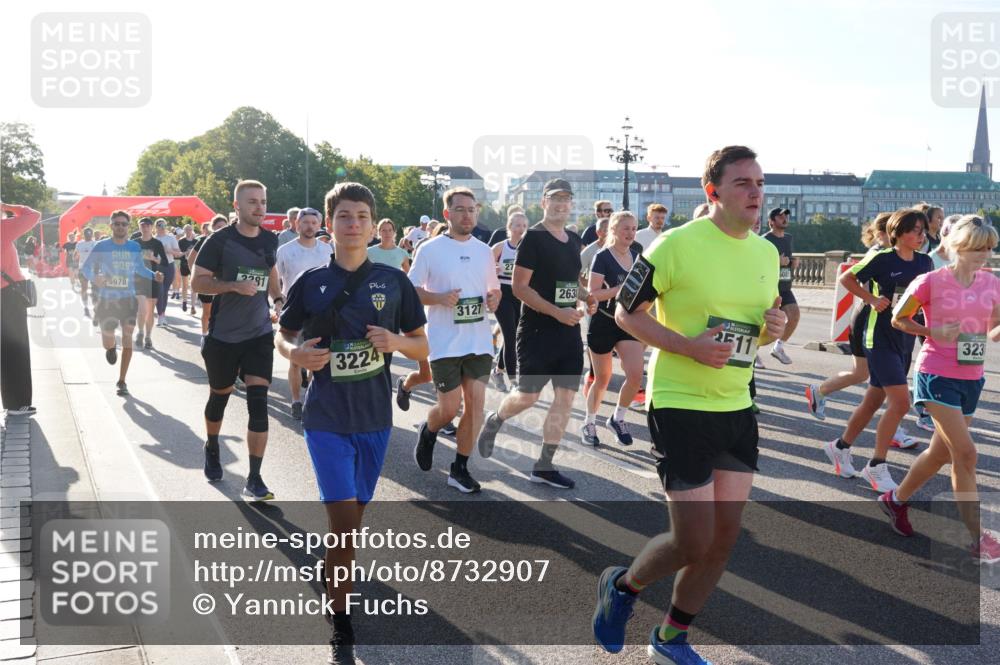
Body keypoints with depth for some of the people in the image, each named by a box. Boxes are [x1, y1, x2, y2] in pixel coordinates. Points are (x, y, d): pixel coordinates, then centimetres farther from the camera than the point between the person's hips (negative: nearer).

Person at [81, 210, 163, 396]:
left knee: (127, 336, -10)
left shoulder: (135, 247, 2)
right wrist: (94, 278, -23)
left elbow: (140, 268, 15)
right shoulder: (102, 246, -5)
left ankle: (121, 381, 1)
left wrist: (154, 275, -4)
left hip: (128, 298, 1)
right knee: (108, 344, 3)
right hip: (106, 299, -1)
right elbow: (86, 267, -2)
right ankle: (111, 348, 46)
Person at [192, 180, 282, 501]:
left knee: (258, 402, -9)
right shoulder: (220, 240, -10)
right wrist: (235, 285, -24)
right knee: (220, 396, 16)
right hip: (223, 336, -2)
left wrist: (278, 299, 12)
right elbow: (198, 281, -11)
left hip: (259, 333, 2)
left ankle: (254, 479, -5)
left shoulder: (270, 240, 4)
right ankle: (212, 448, 47)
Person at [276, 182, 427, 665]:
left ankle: (335, 572, 46)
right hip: (327, 419, -2)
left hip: (375, 419, 2)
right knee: (343, 522, -9)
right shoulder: (311, 282, -3)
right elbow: (283, 337, 9)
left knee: (353, 518, 17)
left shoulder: (394, 281, -1)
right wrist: (295, 352, -14)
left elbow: (422, 348, 5)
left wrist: (396, 341, -17)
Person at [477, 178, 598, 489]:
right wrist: (558, 312, -22)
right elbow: (519, 286, -15)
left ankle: (544, 466, 14)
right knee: (528, 395, -1)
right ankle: (494, 421, 33)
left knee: (565, 397, 4)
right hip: (537, 331, -7)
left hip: (570, 332, 7)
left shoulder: (575, 241, 13)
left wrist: (585, 299, 3)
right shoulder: (533, 238, -9)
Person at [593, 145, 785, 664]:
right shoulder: (677, 245, -13)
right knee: (693, 542, -6)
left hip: (736, 408, 7)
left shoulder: (767, 252, 8)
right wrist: (688, 345, -20)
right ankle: (621, 587, 26)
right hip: (680, 407, -7)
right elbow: (626, 313, -7)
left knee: (724, 539, 10)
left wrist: (774, 328, -3)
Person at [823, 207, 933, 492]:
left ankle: (840, 447, 30)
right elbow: (846, 278, -3)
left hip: (906, 340, 7)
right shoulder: (883, 258, -11)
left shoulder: (924, 262, 6)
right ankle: (876, 466, -1)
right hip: (880, 338, -7)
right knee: (901, 402, -14)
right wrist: (872, 299, -13)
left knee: (874, 401, 13)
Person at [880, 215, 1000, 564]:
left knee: (942, 452, 15)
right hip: (937, 374, -6)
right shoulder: (931, 281, -11)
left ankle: (896, 499, 37)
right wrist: (934, 332, -16)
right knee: (965, 452, -11)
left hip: (971, 378, 6)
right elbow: (898, 318, -2)